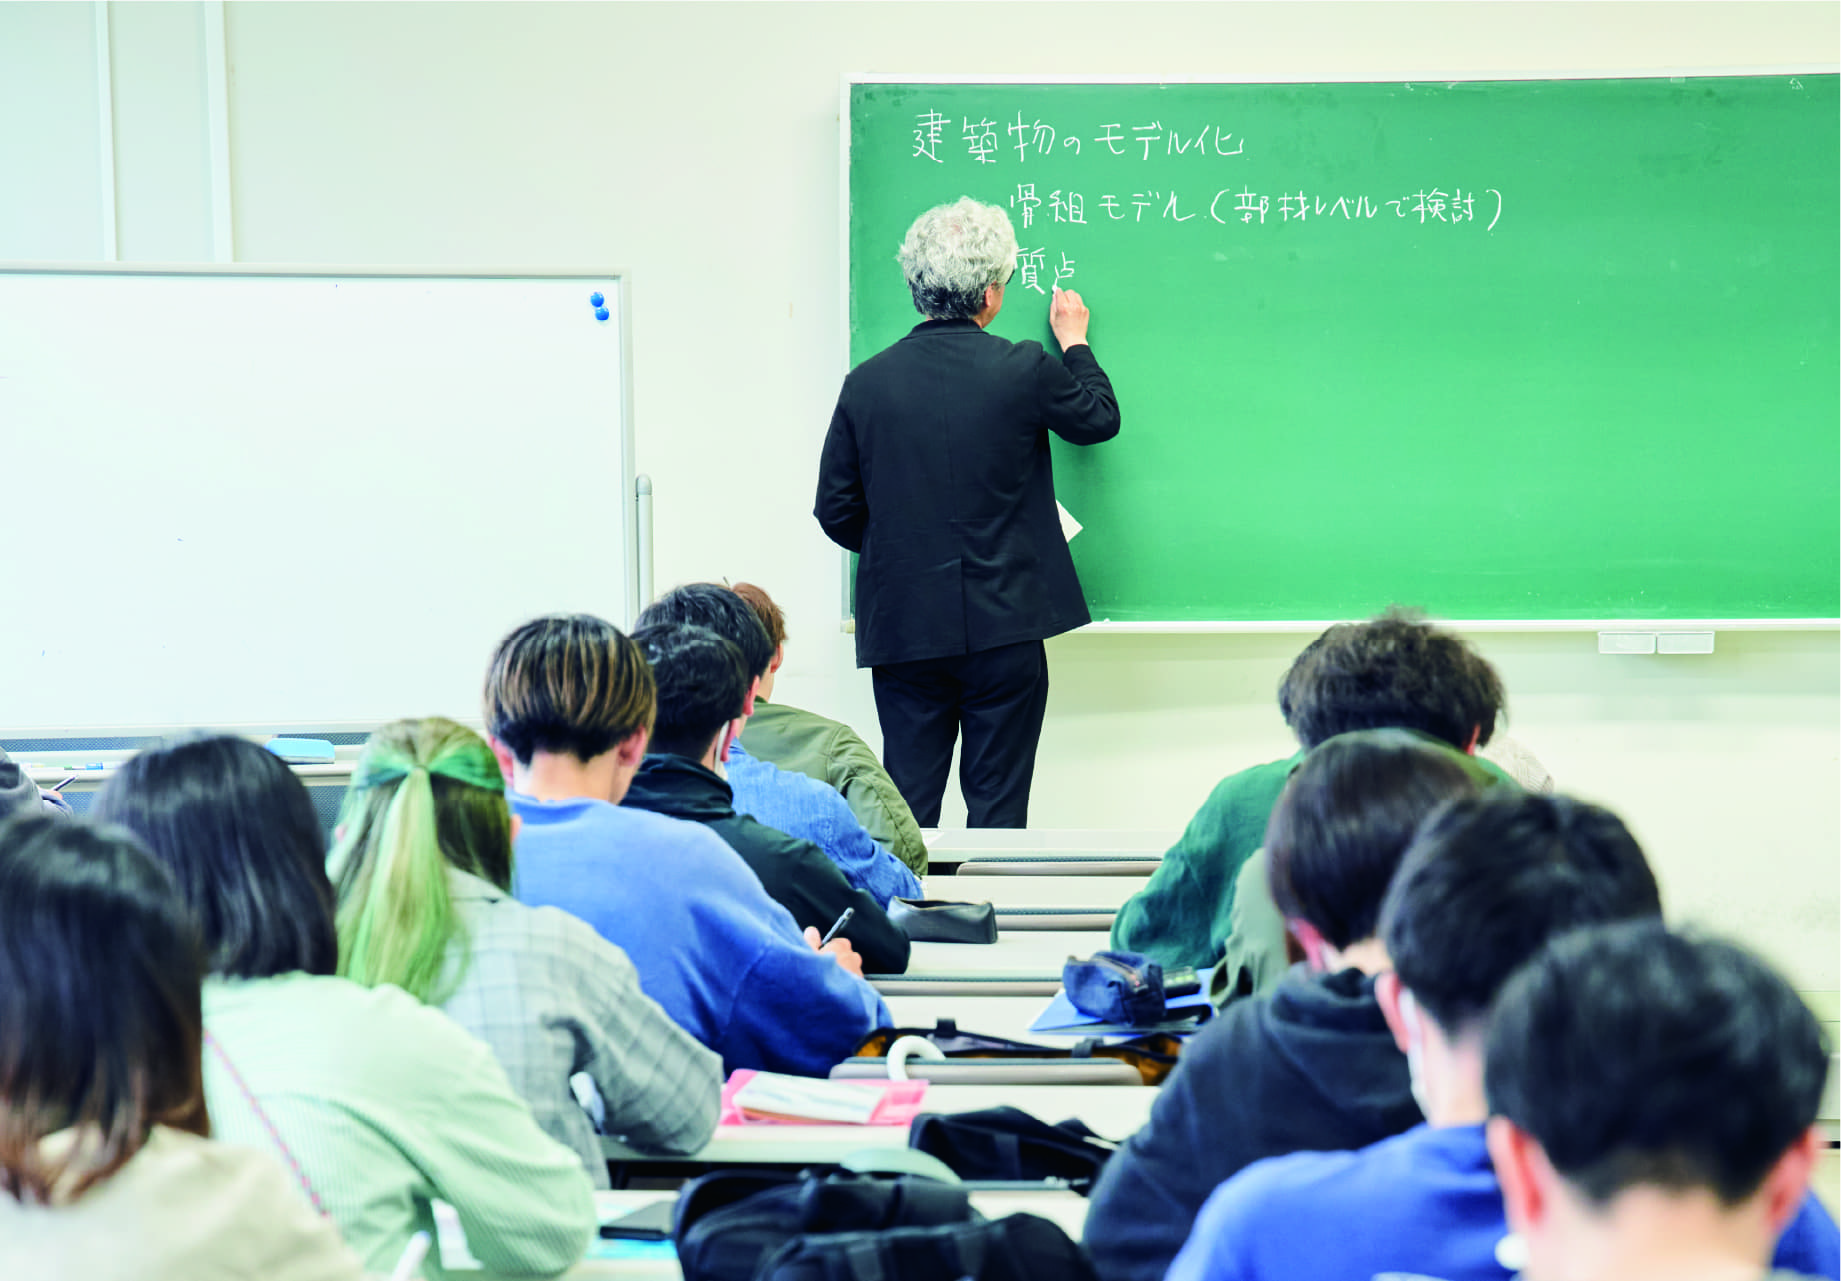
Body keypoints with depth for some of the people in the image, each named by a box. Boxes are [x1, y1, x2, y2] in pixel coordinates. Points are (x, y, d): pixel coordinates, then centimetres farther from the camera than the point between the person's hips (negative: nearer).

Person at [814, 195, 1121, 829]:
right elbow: (1100, 418, 12)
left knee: (906, 807, 8)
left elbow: (837, 511, 3)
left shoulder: (868, 380, -2)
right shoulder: (1024, 370, -9)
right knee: (997, 807, 5)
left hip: (903, 628, 2)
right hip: (1004, 626, -2)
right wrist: (1075, 342, 28)